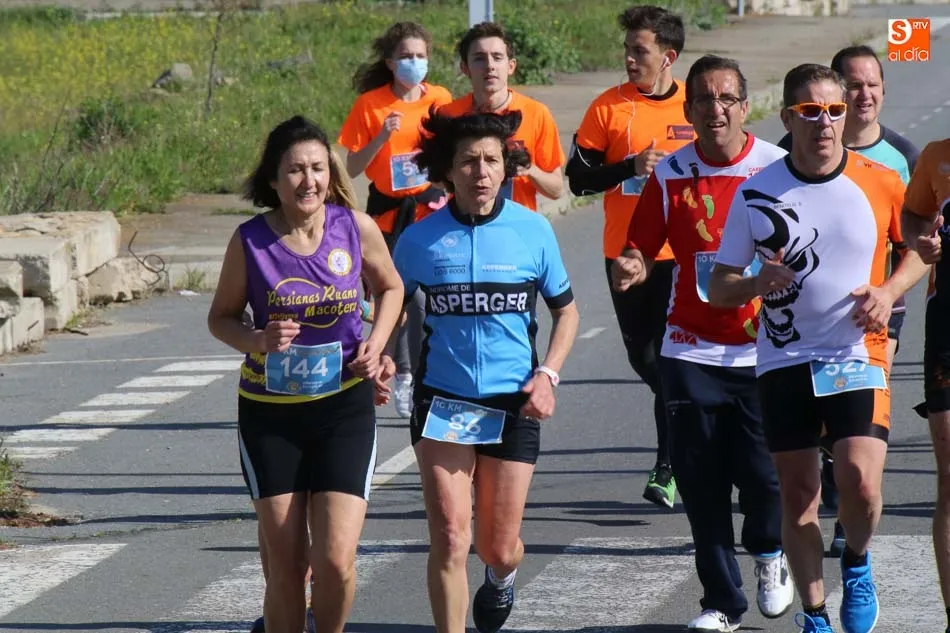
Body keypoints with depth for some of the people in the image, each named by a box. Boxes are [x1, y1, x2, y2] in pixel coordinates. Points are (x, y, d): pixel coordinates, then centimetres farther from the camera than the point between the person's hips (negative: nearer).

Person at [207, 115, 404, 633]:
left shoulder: (356, 228, -6)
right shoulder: (250, 241, -8)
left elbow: (390, 288, 13)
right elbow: (221, 317, 4)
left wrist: (377, 342, -4)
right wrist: (258, 340, -16)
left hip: (345, 405, 0)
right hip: (270, 412, 0)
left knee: (336, 559, -11)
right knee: (284, 565, 2)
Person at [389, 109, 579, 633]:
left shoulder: (533, 231, -2)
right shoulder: (420, 239, -3)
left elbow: (565, 310, 10)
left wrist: (547, 375, -3)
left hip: (512, 403, 0)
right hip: (442, 400, 0)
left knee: (498, 548, 9)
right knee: (449, 539, -12)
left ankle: (501, 577, 45)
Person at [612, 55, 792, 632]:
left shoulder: (780, 169, -2)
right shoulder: (669, 175, 2)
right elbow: (642, 252, 5)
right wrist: (631, 269, -17)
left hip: (764, 351, -2)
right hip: (692, 352, 2)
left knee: (762, 471, -6)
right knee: (701, 480, 0)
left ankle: (770, 553, 27)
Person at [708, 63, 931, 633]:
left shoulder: (880, 183, -3)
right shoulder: (756, 193, -1)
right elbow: (719, 287, 5)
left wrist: (889, 291, -4)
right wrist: (757, 283, -17)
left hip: (859, 356, -1)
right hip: (784, 363, 1)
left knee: (861, 481, -17)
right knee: (798, 495, 4)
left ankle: (857, 565, 15)